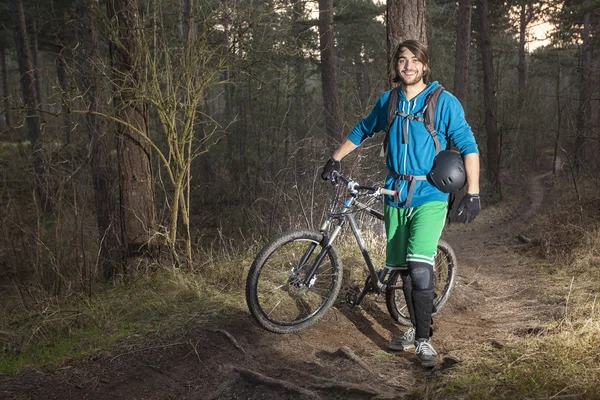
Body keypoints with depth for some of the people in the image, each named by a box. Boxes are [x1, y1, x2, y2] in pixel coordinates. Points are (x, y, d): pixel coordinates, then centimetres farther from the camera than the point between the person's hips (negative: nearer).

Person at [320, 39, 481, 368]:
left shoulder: (444, 102, -5)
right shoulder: (387, 101, 8)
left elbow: (468, 145, -5)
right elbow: (362, 131, 24)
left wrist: (473, 192, -13)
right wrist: (335, 160, 23)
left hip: (429, 196, -5)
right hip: (396, 195, 5)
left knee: (420, 267, -18)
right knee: (402, 268, 9)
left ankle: (424, 339, -3)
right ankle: (416, 328, 26)